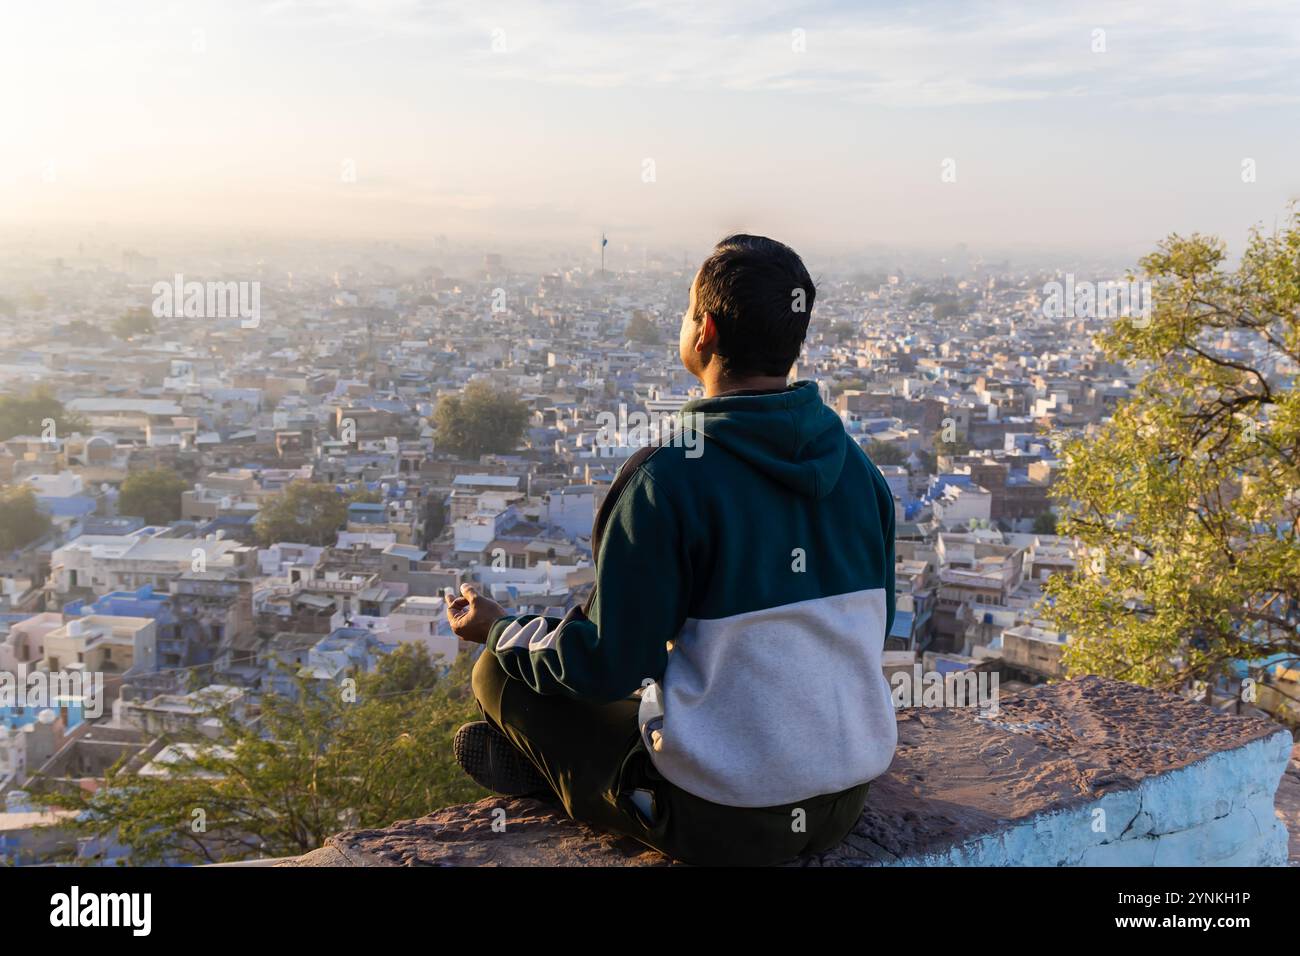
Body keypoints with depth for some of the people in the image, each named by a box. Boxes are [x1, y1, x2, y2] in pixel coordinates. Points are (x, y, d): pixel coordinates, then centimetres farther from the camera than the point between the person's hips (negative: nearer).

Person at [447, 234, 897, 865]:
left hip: (722, 823, -6)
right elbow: (874, 626, 10)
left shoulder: (664, 479, -20)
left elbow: (609, 665, -15)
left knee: (501, 671, 8)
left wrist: (499, 629, 5)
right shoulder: (858, 468, -2)